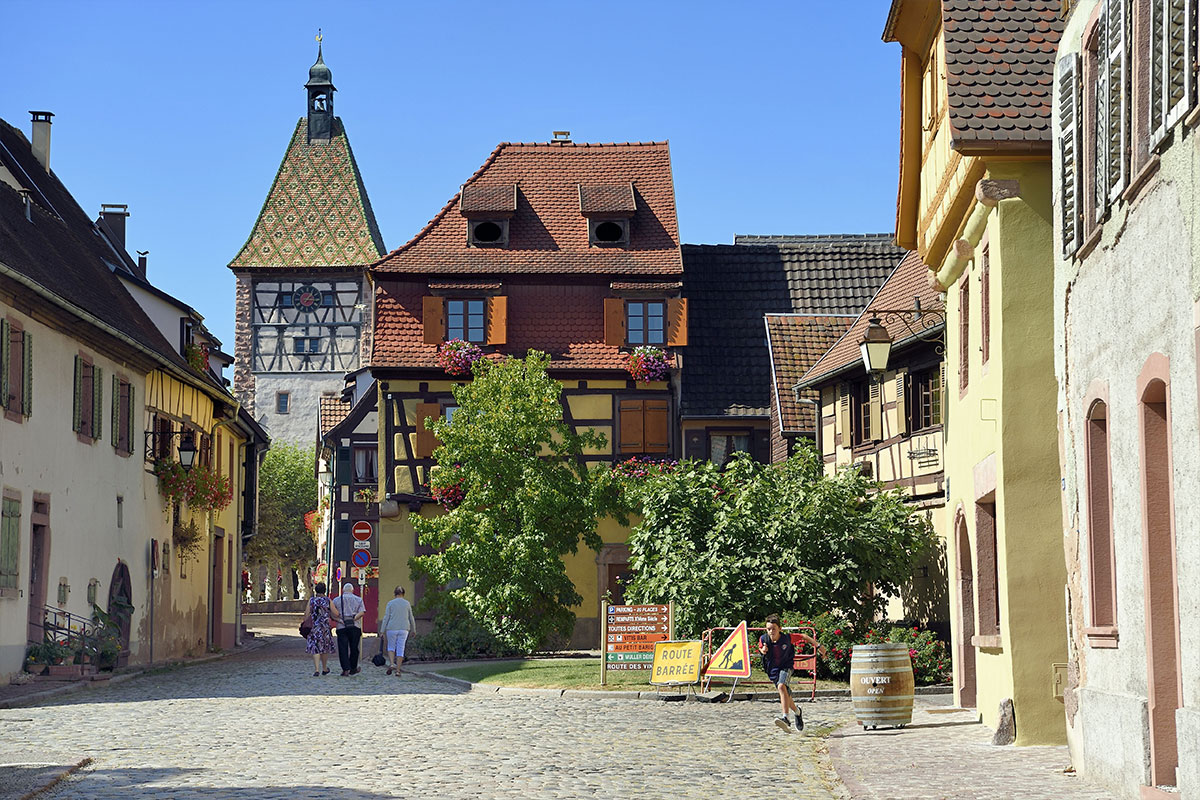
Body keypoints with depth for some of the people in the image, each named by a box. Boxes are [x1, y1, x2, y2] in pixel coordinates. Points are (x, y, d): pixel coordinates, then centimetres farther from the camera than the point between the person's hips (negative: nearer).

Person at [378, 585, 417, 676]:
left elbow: (386, 617, -4)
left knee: (391, 647, 15)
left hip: (392, 628, -1)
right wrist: (413, 629, 22)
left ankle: (391, 664, -8)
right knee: (400, 649, 4)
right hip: (404, 629, 1)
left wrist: (382, 631, -2)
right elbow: (411, 618, 10)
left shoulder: (390, 603, -1)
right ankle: (398, 670, 1)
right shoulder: (407, 604, 4)